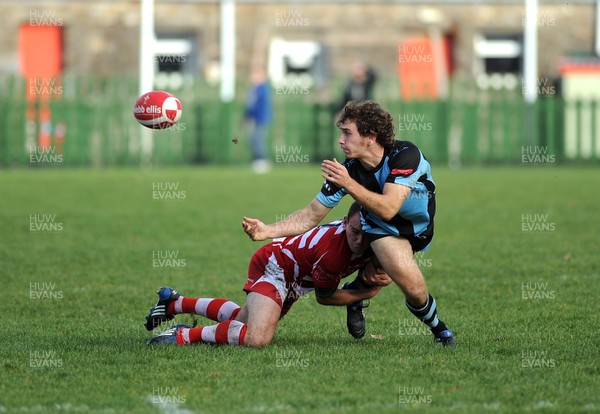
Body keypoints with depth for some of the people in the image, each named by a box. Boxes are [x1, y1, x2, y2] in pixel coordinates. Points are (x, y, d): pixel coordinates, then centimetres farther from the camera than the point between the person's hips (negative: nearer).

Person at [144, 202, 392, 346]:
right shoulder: (331, 249, -37)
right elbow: (324, 297, -20)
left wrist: (373, 274, -20)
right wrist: (369, 293, -17)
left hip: (294, 280, 9)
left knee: (242, 321, 27)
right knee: (256, 338, -33)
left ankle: (174, 303, 45)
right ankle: (183, 336, -14)